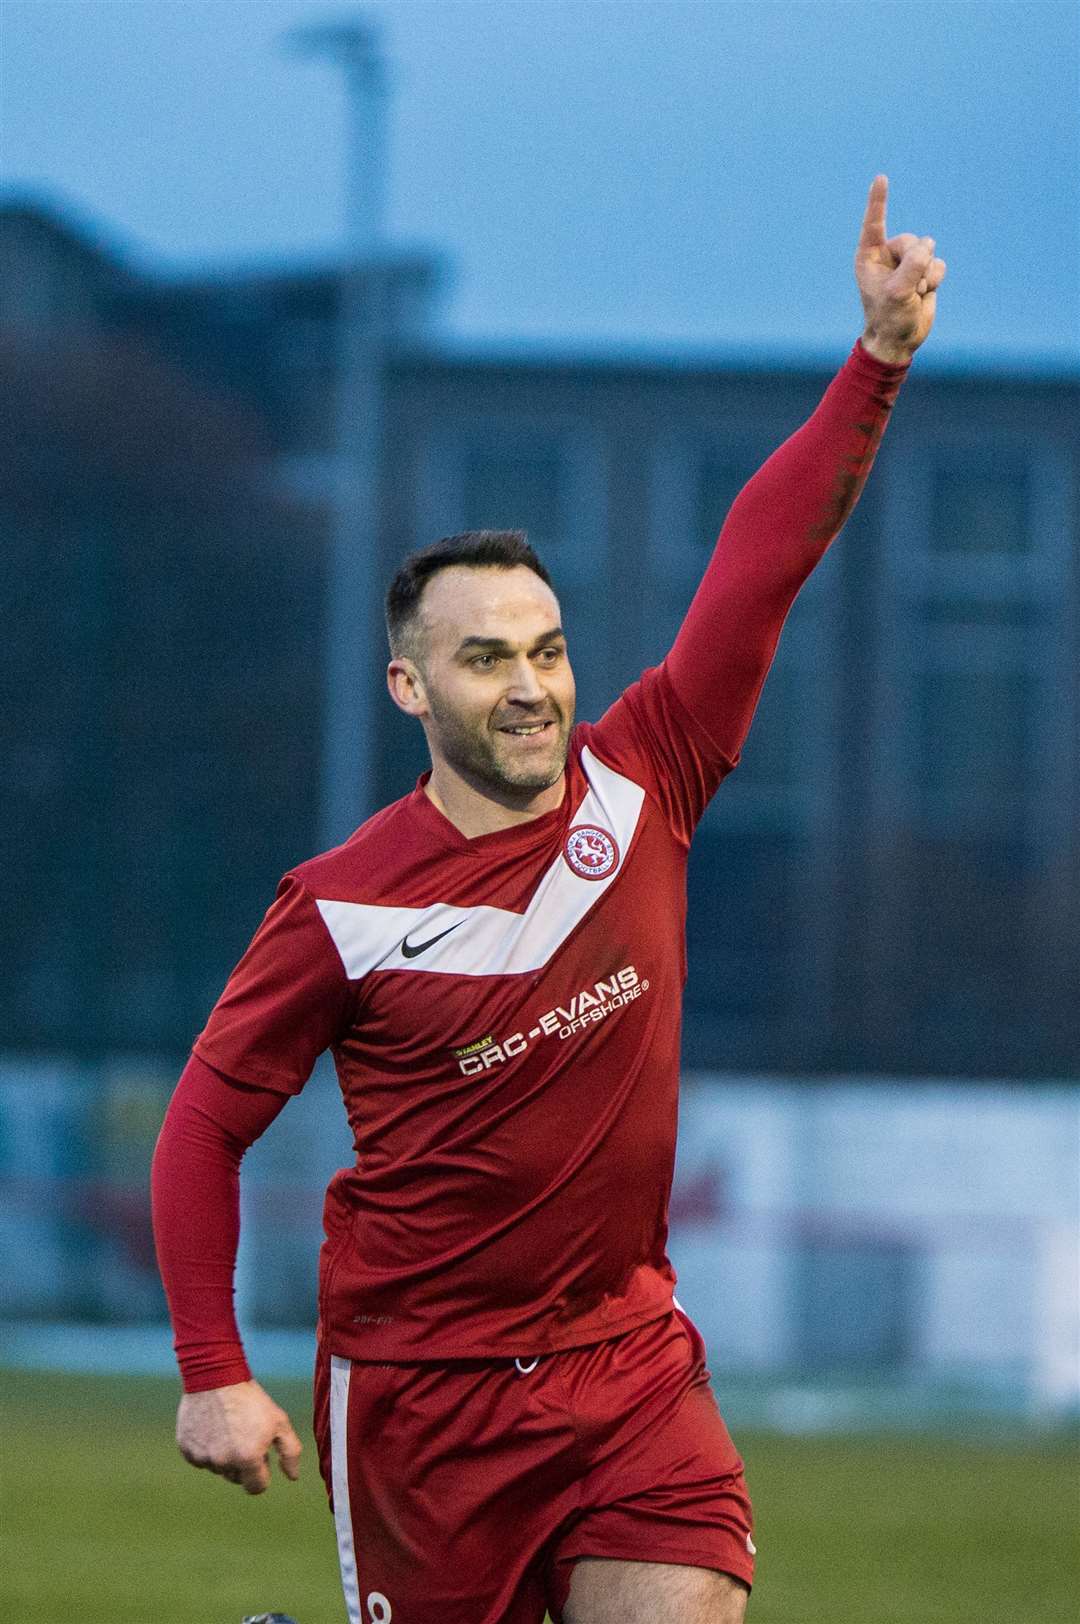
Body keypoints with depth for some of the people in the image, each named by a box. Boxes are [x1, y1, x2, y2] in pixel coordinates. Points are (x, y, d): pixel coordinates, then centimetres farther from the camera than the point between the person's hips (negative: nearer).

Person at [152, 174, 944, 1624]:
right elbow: (208, 1122, -1)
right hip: (419, 1383, -3)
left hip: (630, 1363, 3)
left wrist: (880, 358, -13)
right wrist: (213, 1375, -6)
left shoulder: (640, 785, -1)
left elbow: (766, 555, -4)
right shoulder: (342, 906, -9)